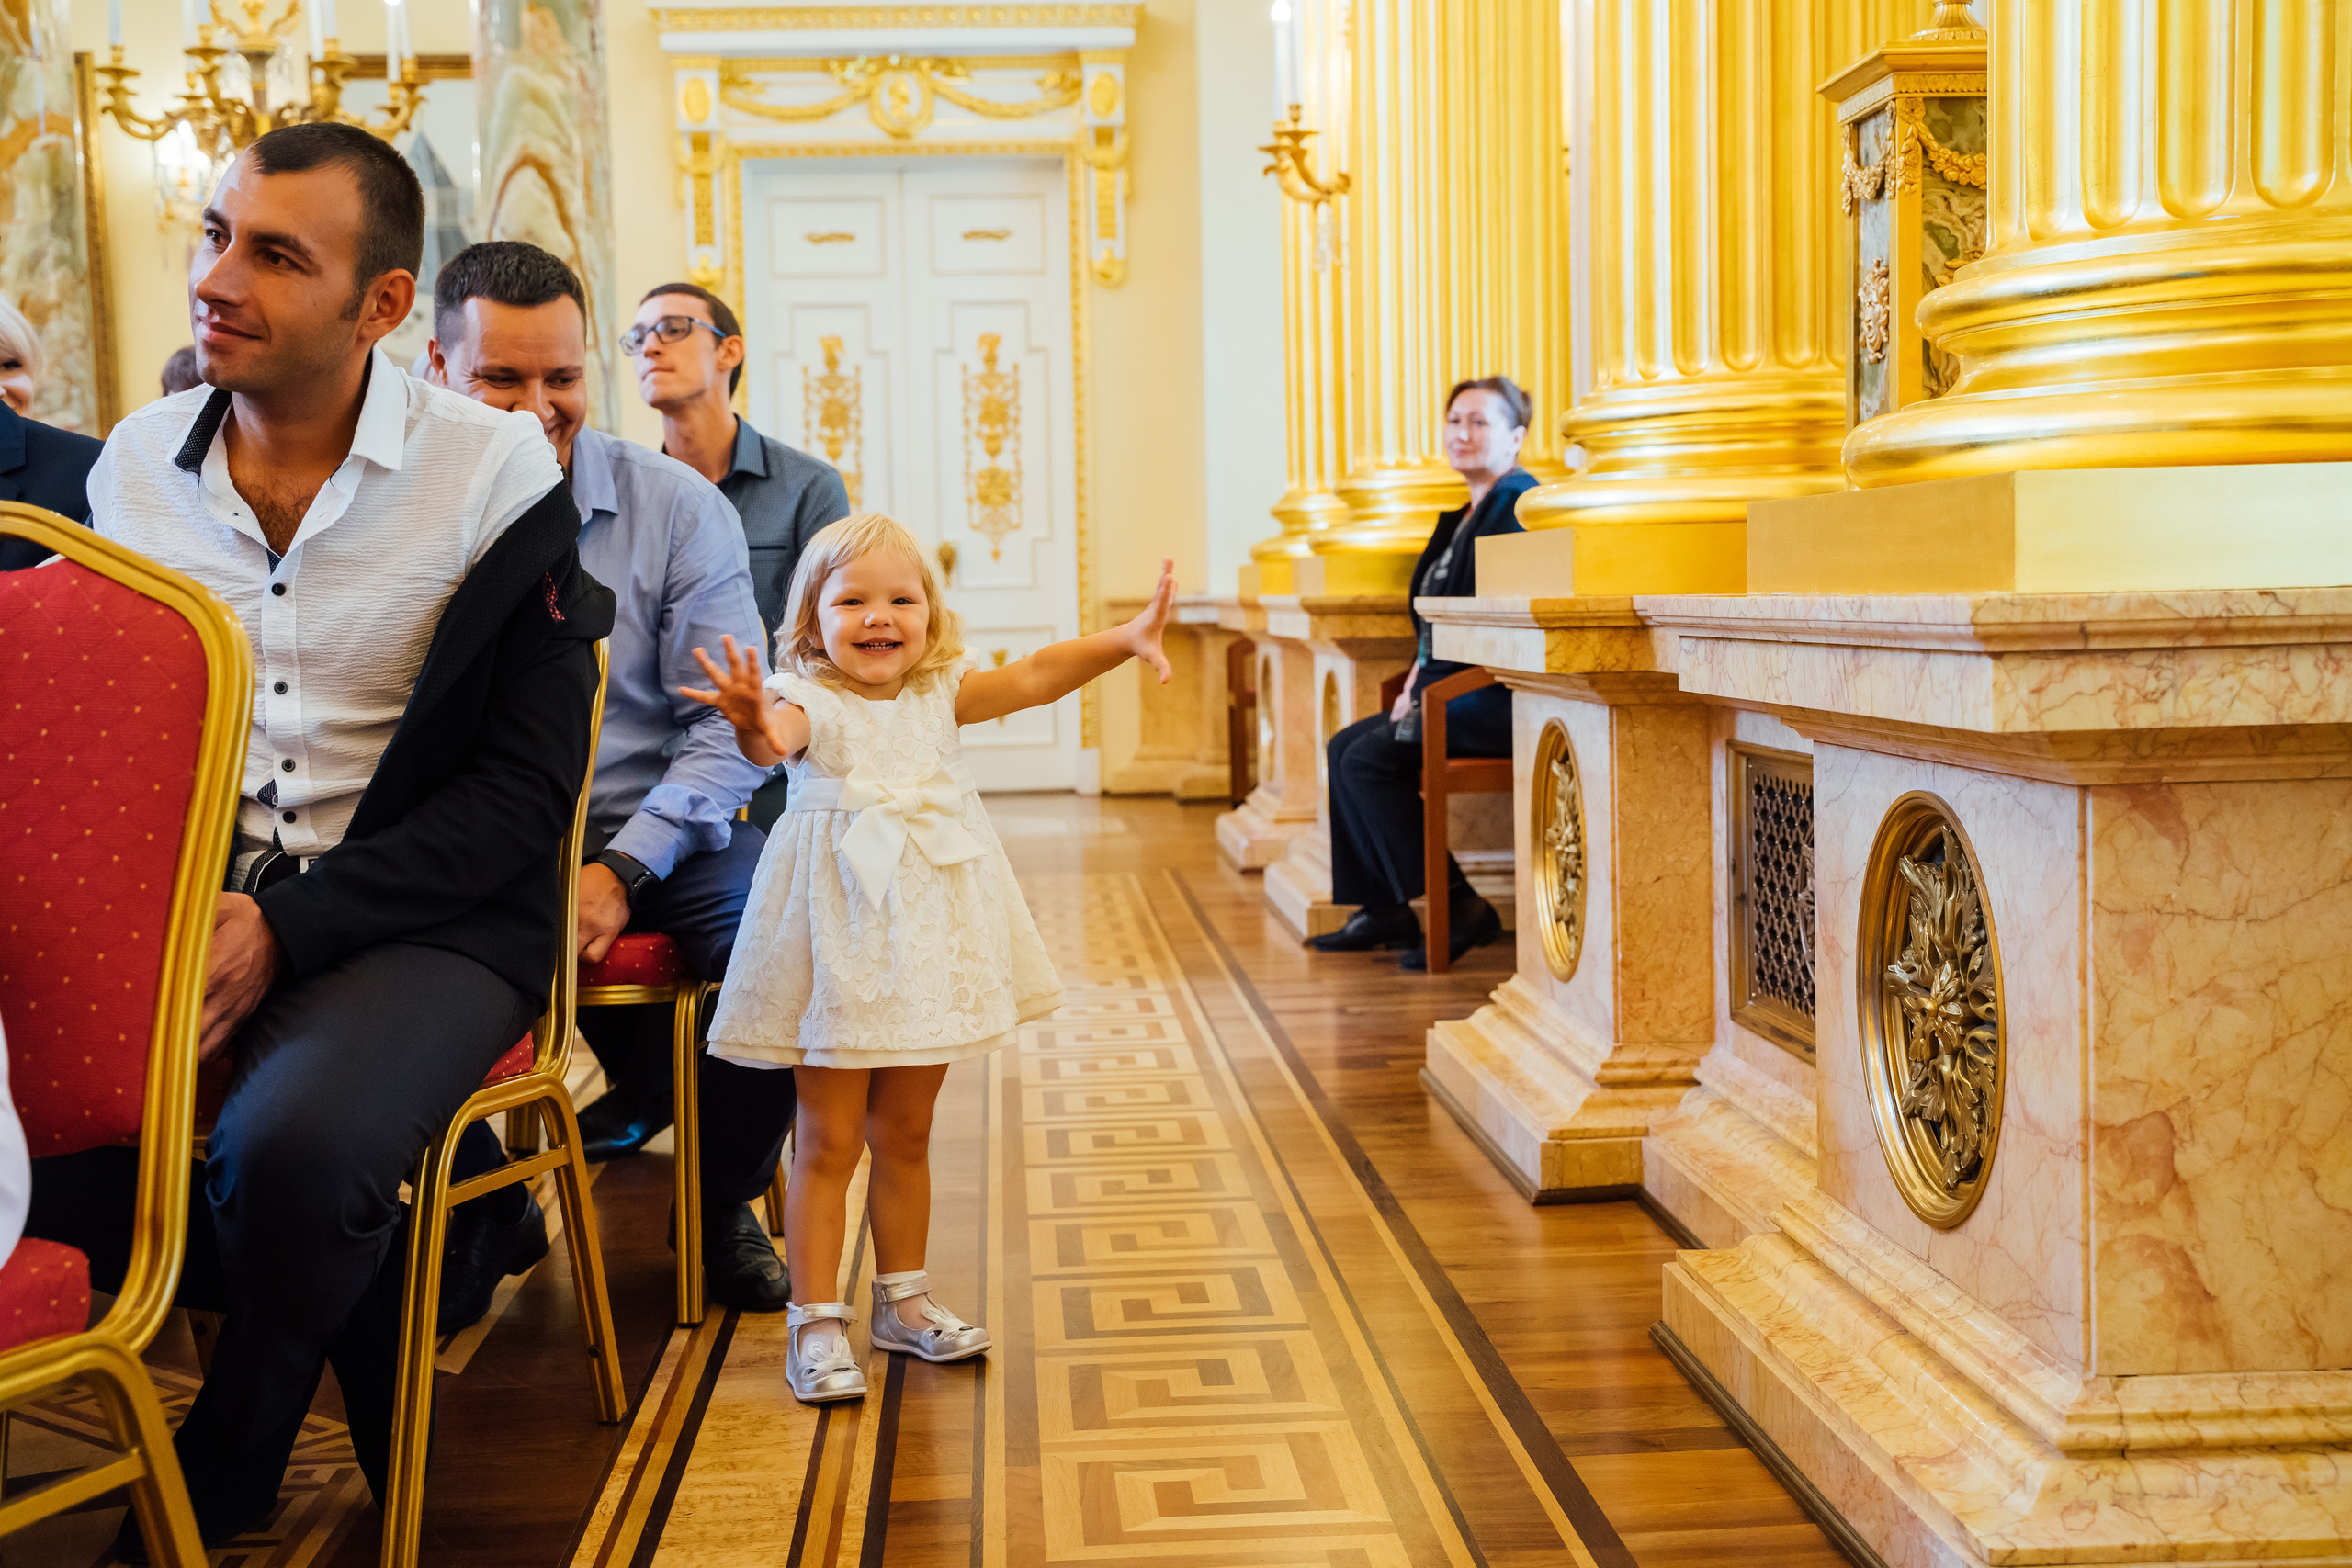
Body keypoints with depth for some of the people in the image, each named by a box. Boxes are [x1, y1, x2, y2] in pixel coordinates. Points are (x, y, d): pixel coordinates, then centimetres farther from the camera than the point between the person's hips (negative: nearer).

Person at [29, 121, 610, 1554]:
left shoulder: (498, 473, -5)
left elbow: (524, 786, -6)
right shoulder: (137, 463, 8)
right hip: (184, 898, 4)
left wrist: (288, 927, -17)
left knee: (290, 1150, -32)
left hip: (428, 920, -3)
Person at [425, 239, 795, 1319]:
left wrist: (622, 870, -16)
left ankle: (724, 1202, 4)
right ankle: (483, 1219, 1)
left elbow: (730, 723, -3)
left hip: (650, 834, 1)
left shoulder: (677, 508, 1)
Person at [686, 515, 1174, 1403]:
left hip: (927, 947, 5)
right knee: (828, 1143, 1)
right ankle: (816, 1324, 9)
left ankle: (902, 1300, 30)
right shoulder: (812, 700, -11)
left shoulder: (938, 692, 5)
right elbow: (779, 732, -34)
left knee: (905, 1136, 16)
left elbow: (1034, 679, -3)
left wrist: (1125, 639, -17)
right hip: (840, 952, -5)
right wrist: (756, 726, -59)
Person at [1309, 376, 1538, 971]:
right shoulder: (1468, 513, 19)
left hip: (1499, 698, -10)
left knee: (1371, 759, -19)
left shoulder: (1517, 505, -12)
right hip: (1458, 693, 10)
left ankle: (1458, 909, -12)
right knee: (1345, 749, 4)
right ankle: (1382, 909, 6)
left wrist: (1430, 689, -16)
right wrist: (1419, 677, 5)